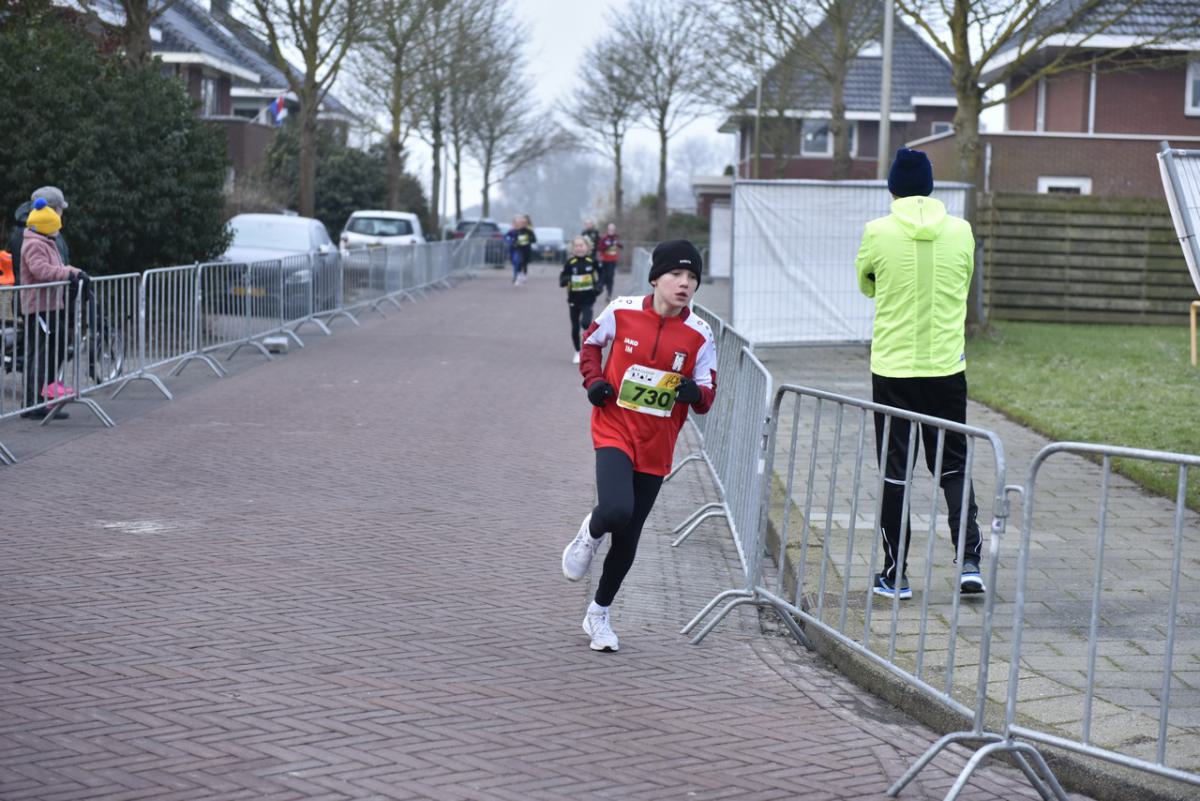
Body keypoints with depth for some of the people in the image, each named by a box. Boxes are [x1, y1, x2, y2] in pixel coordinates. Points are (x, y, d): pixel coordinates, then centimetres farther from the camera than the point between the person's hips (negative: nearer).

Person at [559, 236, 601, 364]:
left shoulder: (592, 261, -2)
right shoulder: (570, 263, -4)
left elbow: (599, 275, 13)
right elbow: (562, 280, -2)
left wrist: (598, 287, -2)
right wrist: (565, 280, -24)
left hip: (588, 299, -1)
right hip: (574, 299, 1)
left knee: (586, 323, -21)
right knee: (575, 327, 9)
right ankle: (578, 352, 25)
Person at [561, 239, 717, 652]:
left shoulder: (699, 335, -6)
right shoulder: (622, 312, -8)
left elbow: (706, 397, -2)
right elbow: (592, 340, 14)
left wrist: (695, 393, -25)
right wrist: (593, 379, -2)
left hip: (656, 447, 2)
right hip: (614, 431, -2)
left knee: (628, 538, 10)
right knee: (617, 510, -28)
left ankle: (599, 613, 31)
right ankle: (590, 533, 10)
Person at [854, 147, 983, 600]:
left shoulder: (878, 233, -8)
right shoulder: (960, 231, -1)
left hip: (892, 370, -2)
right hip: (947, 368, 2)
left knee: (894, 471, 6)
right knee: (954, 466, 13)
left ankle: (895, 575, 10)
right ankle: (969, 560, 1)